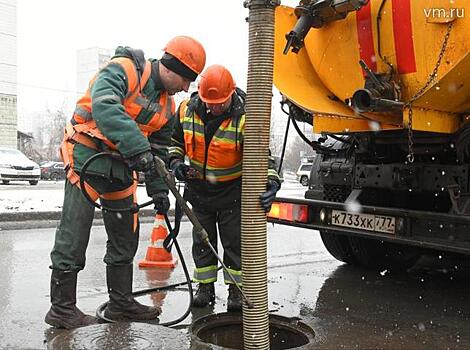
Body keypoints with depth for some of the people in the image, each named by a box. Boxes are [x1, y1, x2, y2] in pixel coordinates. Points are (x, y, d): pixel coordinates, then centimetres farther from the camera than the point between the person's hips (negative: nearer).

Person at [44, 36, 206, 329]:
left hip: (122, 167, 8)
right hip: (87, 157, -8)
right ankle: (61, 307, 8)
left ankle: (121, 303, 24)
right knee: (74, 236, -5)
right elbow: (104, 107, -32)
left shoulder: (167, 105, 10)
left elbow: (159, 150, 13)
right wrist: (137, 148, -40)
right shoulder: (122, 70, -14)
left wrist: (159, 190, 3)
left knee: (126, 236, 11)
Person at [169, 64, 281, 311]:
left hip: (232, 190, -3)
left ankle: (236, 289, 17)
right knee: (202, 241, 12)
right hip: (199, 188, 4)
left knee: (234, 242, 4)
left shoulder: (244, 117, -22)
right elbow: (175, 140, 8)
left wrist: (271, 182, -40)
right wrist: (175, 162, -9)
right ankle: (205, 286, 26)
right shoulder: (187, 110, -9)